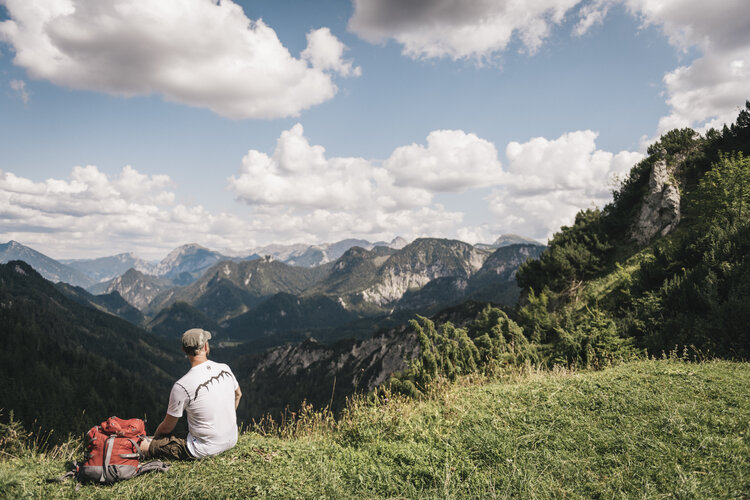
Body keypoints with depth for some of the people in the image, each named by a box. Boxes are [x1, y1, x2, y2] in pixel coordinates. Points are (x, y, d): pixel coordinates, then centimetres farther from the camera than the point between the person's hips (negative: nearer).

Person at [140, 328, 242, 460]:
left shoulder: (181, 387, -21)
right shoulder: (225, 369, -6)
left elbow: (167, 427, -7)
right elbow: (238, 394, 16)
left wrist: (153, 438, 14)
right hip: (232, 441, 5)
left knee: (143, 446, 3)